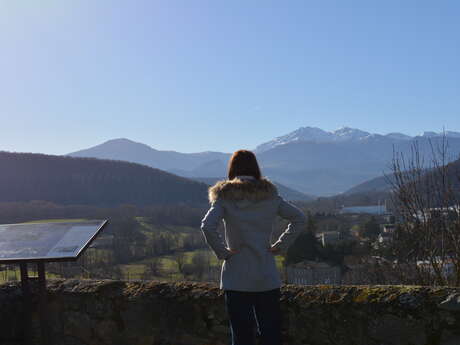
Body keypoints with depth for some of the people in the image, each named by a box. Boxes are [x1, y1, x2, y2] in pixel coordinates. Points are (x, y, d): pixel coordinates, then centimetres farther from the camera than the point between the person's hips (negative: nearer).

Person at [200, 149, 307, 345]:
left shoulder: (225, 196, -5)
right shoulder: (269, 194, 3)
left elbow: (207, 226, -19)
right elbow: (300, 218, 5)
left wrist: (222, 252, -8)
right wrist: (280, 246, 6)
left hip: (236, 279, -2)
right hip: (267, 278, 2)